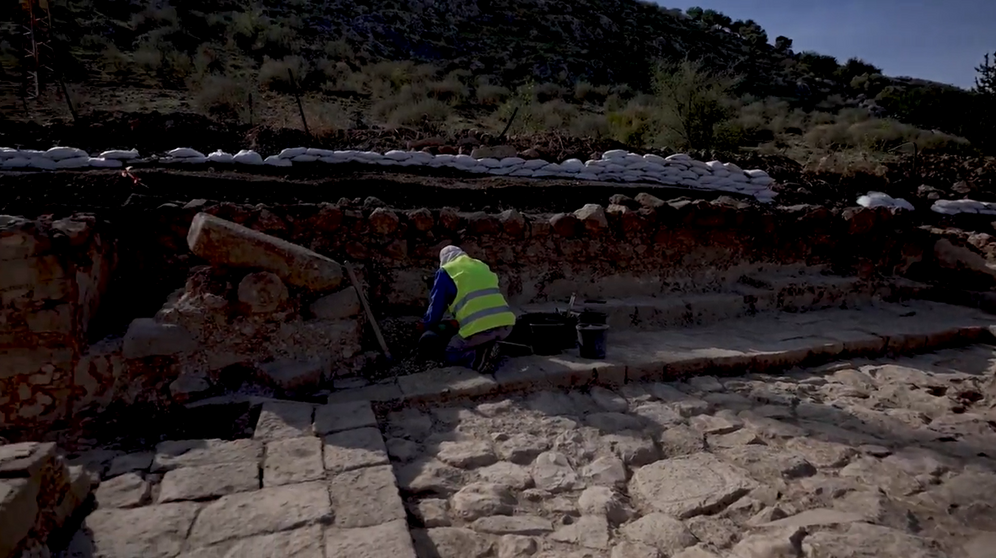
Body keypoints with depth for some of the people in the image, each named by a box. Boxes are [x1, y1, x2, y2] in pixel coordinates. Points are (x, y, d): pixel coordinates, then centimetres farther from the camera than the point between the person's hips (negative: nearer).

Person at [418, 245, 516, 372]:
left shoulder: (446, 272, 9)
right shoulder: (482, 266, 27)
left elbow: (436, 307, 12)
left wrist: (426, 326, 33)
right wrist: (459, 323, 44)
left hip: (479, 327, -6)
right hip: (505, 323, 6)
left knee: (450, 354, 17)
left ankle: (479, 357, -11)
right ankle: (488, 349, 4)